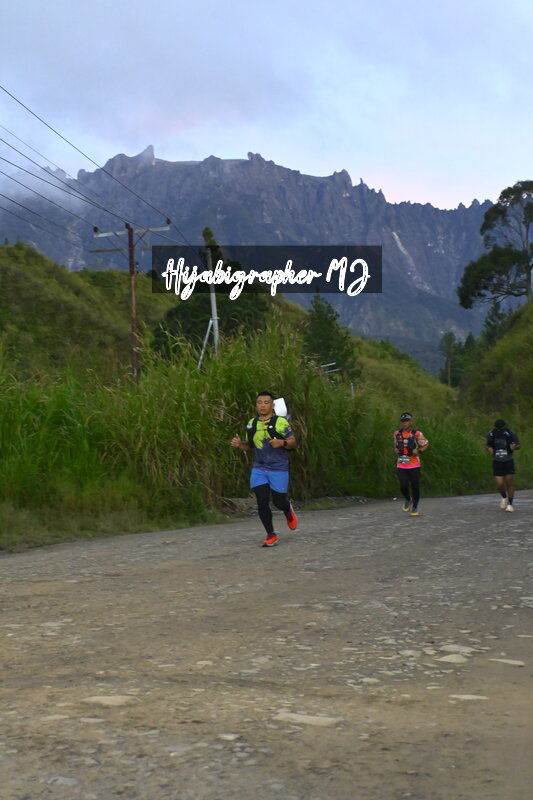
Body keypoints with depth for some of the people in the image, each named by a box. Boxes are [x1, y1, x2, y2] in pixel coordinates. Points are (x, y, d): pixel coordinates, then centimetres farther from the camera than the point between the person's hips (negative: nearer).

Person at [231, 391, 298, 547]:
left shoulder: (281, 422, -6)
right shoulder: (252, 424, 9)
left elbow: (293, 443, -6)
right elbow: (249, 446, 19)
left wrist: (282, 442, -26)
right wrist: (240, 444, -2)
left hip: (278, 469, -3)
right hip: (259, 468, 3)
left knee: (279, 502, 3)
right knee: (262, 501, -6)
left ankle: (289, 512, 40)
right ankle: (271, 535, 8)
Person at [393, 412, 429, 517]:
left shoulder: (417, 434, -7)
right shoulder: (397, 433, 5)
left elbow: (426, 444, 3)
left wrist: (419, 451, -13)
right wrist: (395, 450, 1)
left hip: (414, 465, -2)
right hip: (401, 465, 2)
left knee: (415, 487, 3)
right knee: (403, 486, -10)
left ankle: (415, 507, 23)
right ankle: (408, 499, 22)